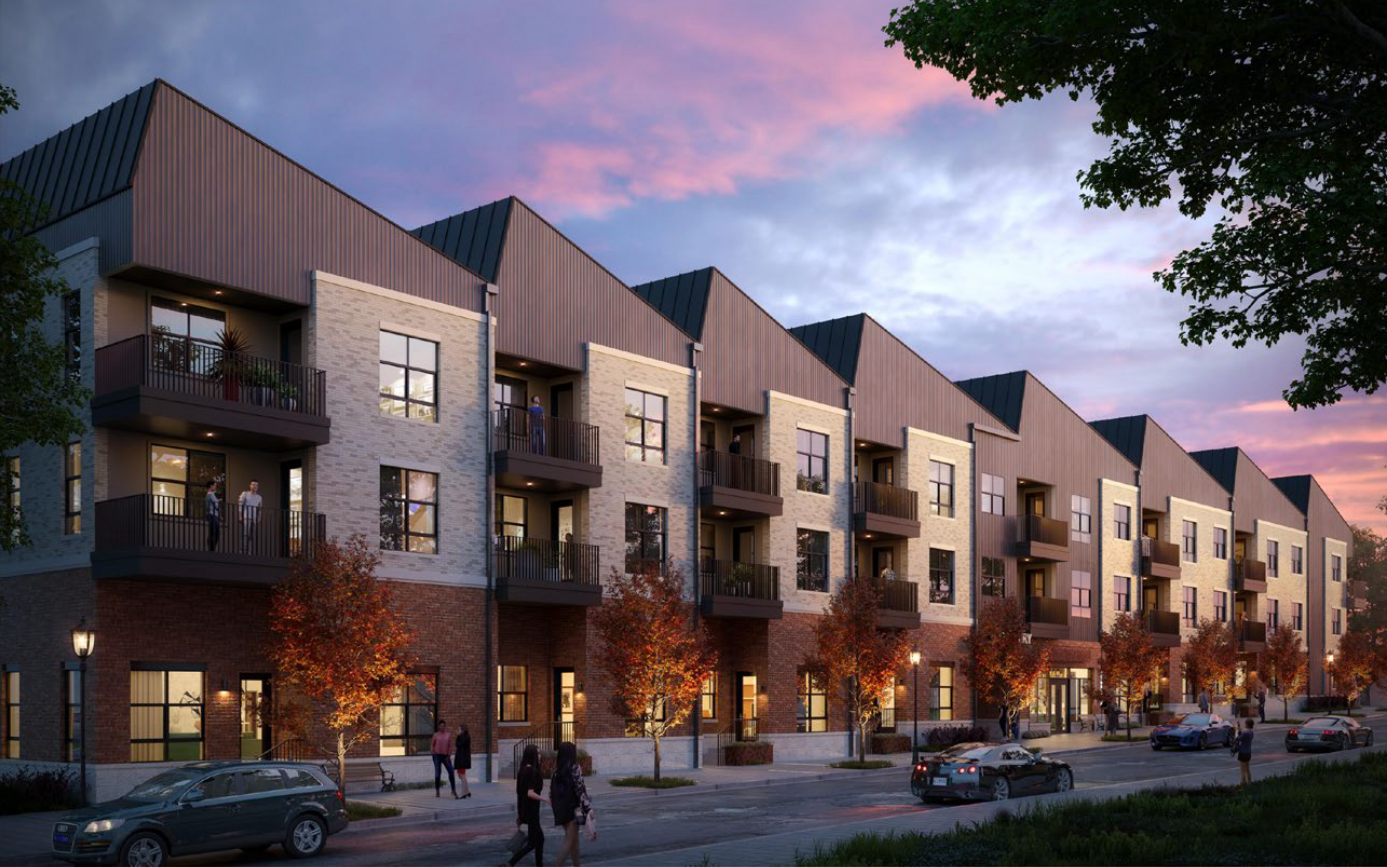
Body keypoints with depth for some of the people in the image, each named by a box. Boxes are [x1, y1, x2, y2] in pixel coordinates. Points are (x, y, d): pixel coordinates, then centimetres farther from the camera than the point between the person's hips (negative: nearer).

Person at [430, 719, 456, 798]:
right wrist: (432, 751, -3)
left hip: (446, 756, 1)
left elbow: (450, 746, 4)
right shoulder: (436, 735, 6)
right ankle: (437, 792, 9)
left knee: (451, 772, -5)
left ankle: (454, 790, 7)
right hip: (437, 755, -1)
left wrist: (449, 756, -4)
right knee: (437, 773, 0)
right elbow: (432, 744, 11)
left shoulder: (448, 735, 6)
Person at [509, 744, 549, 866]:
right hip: (531, 811, -9)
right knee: (532, 843, -2)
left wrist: (518, 814, 17)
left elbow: (518, 794, 12)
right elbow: (530, 793, -24)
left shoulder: (522, 771, 8)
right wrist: (546, 799, -14)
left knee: (540, 839, 17)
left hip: (524, 810, 9)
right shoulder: (533, 772, -18)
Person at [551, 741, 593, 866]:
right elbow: (580, 790, -16)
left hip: (561, 809, 7)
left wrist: (556, 807, 15)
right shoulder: (574, 768, -14)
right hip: (573, 809, -7)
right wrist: (588, 809, -12)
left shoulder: (557, 769, 4)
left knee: (574, 840, 20)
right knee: (569, 842, -2)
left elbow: (551, 791, 6)